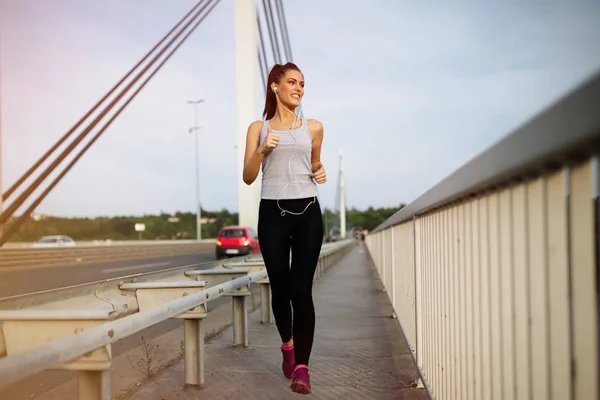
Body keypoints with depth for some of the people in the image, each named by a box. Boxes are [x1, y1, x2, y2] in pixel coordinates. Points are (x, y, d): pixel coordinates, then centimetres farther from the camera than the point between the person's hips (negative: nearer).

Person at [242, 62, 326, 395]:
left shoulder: (313, 127, 11)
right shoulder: (258, 128, 8)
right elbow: (248, 177, 2)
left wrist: (321, 174, 3)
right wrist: (262, 149, -14)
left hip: (307, 213, 0)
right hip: (272, 213, 0)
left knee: (301, 288, -8)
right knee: (280, 287, 6)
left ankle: (301, 366, -6)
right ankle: (288, 345, 33)